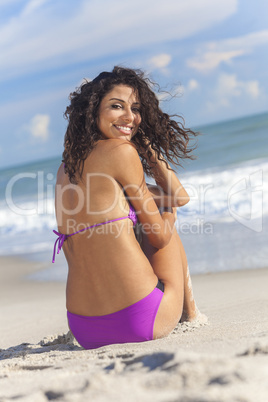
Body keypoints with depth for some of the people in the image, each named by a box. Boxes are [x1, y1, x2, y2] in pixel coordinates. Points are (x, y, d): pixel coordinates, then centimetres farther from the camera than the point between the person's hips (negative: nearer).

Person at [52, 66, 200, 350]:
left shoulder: (66, 168, 14)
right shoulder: (122, 152, -11)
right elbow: (160, 236, -1)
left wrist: (145, 145, 21)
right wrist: (168, 214, 17)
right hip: (141, 323, -7)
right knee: (163, 221, 25)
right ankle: (190, 312, 39)